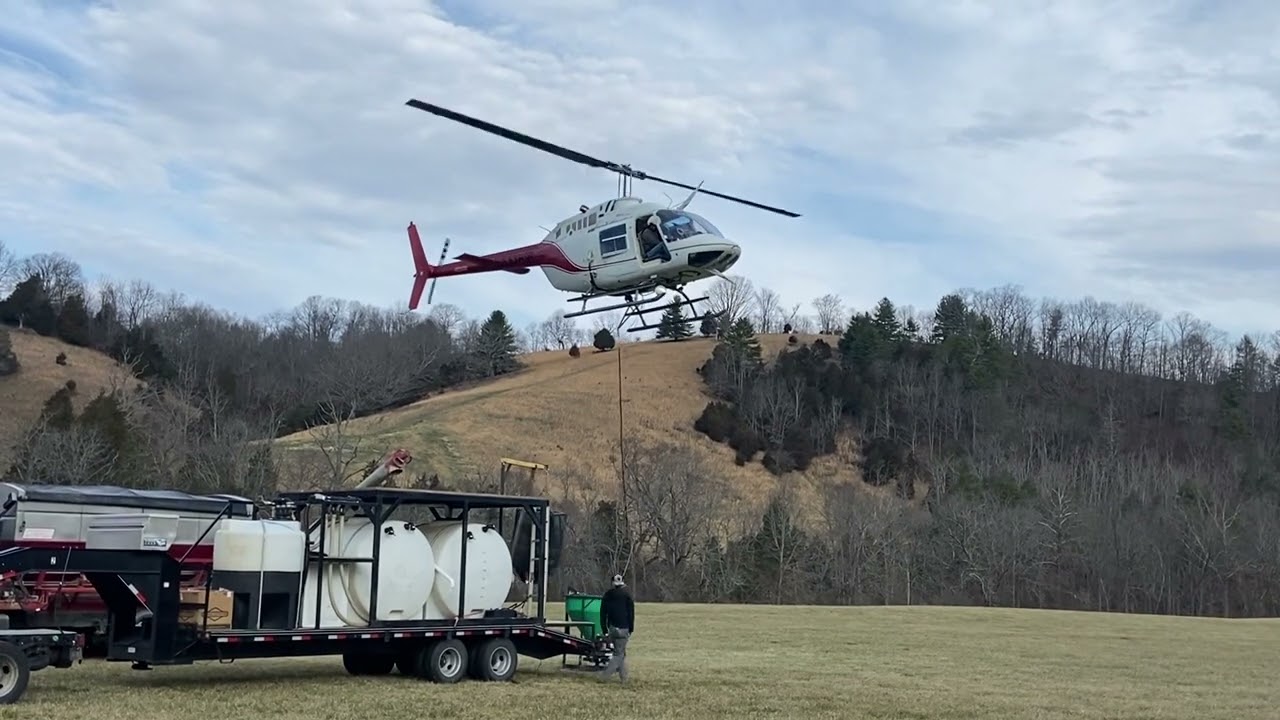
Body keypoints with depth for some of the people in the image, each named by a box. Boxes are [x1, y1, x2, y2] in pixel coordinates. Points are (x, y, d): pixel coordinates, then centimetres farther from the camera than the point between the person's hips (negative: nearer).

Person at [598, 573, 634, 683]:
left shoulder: (607, 595, 9)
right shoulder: (626, 594, -3)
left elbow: (603, 613, 9)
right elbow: (631, 613, -5)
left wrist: (605, 629, 13)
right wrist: (631, 629, 0)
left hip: (612, 628, 5)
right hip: (623, 628, -5)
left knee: (621, 653, 17)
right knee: (619, 654, -4)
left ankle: (623, 678, 15)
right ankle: (604, 676, -17)